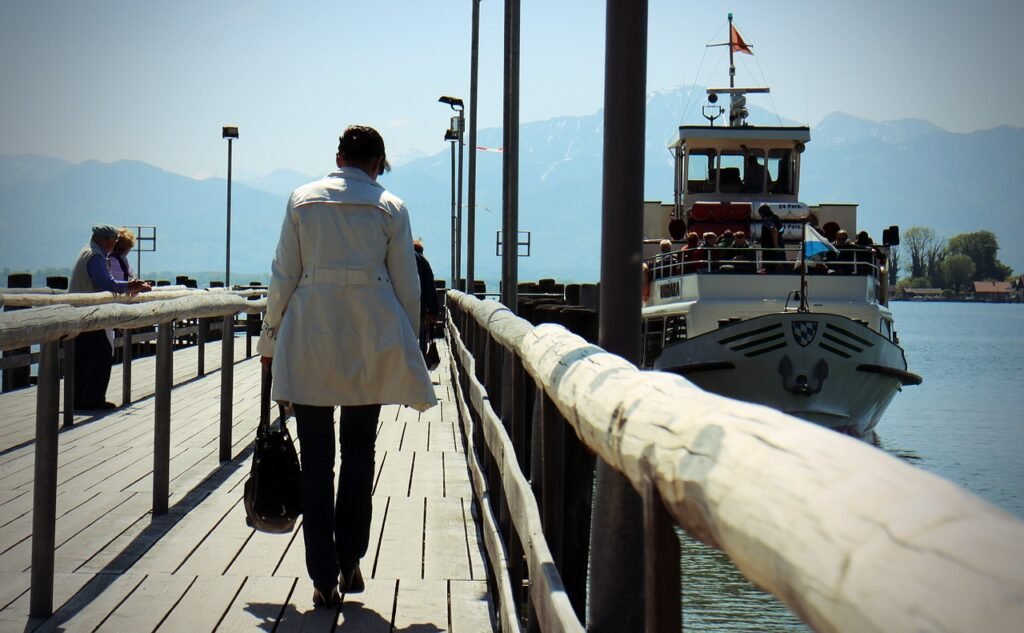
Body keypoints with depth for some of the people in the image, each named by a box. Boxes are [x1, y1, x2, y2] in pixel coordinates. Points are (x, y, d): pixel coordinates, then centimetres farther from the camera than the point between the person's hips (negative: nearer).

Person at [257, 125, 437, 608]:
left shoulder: (302, 200, 4)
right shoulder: (391, 208, 3)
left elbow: (283, 276, 3)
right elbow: (407, 287, 4)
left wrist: (271, 338, 12)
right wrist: (407, 352, 14)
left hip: (310, 335, 0)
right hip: (372, 337, 1)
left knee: (316, 457, 3)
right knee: (359, 449, 16)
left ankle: (324, 576, 1)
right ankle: (349, 561, 13)